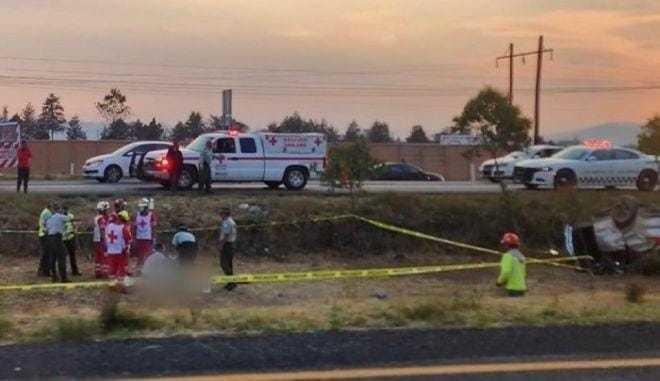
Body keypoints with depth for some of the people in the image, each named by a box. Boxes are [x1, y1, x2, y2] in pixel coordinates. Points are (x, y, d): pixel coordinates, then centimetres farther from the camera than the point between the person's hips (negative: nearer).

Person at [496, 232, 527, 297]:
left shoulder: (508, 256, -13)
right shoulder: (520, 256, 14)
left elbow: (506, 272, -24)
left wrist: (500, 281, -6)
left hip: (513, 289, -9)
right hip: (521, 287, 9)